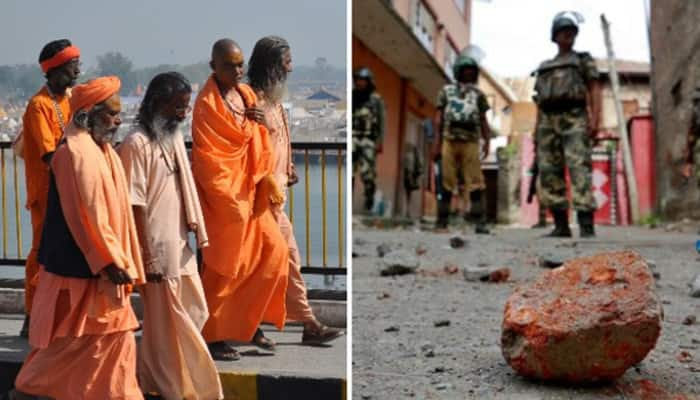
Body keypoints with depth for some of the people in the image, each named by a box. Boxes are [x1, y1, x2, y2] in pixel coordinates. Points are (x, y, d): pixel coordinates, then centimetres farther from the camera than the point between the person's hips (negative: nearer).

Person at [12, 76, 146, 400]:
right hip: (80, 268, -9)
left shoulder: (101, 150, 11)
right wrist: (112, 261, -19)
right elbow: (87, 216, -23)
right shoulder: (76, 153, -19)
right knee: (69, 340, 2)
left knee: (115, 334, 12)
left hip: (102, 265, 9)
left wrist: (120, 260, 14)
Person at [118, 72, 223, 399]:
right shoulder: (136, 144, -17)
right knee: (167, 321, 3)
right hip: (157, 247, -9)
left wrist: (195, 232, 14)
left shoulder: (174, 137, 8)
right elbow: (135, 205, -18)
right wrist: (147, 257, -18)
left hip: (179, 243, 9)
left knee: (195, 312, 15)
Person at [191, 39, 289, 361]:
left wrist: (265, 184, 3)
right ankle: (211, 335, 14)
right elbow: (207, 158, -18)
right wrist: (230, 200, -18)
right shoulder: (207, 104, -16)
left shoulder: (246, 93, 8)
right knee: (225, 267, 0)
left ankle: (249, 322, 22)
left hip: (249, 190, 8)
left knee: (274, 251, 9)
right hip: (222, 194, -8)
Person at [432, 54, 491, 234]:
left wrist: (487, 142, -1)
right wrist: (437, 143, 1)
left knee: (475, 182, -8)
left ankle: (480, 222, -11)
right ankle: (442, 220, 6)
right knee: (447, 182, 1)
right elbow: (439, 118, 9)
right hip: (450, 141, 0)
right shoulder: (446, 91, 13)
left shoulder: (478, 94, 16)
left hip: (471, 142, 0)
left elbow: (483, 121, 13)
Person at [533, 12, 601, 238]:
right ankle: (561, 226, 0)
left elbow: (595, 92, 2)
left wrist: (595, 120, -13)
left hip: (575, 119, -5)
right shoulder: (545, 68, 25)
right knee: (549, 174, -4)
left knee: (579, 170, -18)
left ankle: (587, 227, -24)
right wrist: (537, 134, 10)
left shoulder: (584, 60, 14)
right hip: (549, 123, 5)